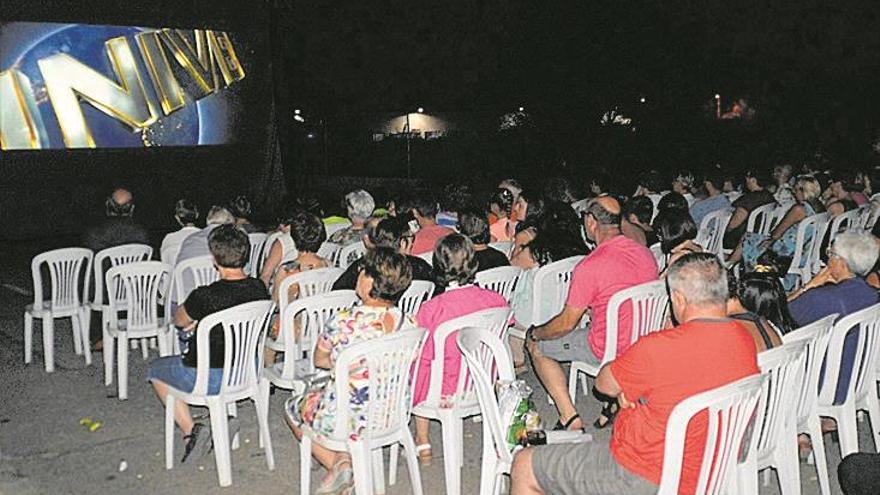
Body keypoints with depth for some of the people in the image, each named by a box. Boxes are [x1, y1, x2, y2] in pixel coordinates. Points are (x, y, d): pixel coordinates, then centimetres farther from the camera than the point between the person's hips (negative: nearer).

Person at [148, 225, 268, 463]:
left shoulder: (205, 296, -28)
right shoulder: (259, 289, -10)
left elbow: (180, 320, -5)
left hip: (210, 379, -6)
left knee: (156, 369, 23)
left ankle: (190, 429, 7)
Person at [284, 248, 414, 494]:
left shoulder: (343, 322, -22)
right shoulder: (406, 323, -11)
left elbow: (319, 359, -4)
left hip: (348, 418, -4)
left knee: (293, 408, 25)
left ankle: (338, 463, 13)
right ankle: (344, 457, 20)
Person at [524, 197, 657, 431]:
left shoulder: (589, 267, -22)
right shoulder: (645, 253, -1)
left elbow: (566, 324, -14)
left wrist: (535, 333, 5)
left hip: (609, 349, -7)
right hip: (644, 341, 7)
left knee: (537, 346, 9)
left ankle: (570, 418, 4)